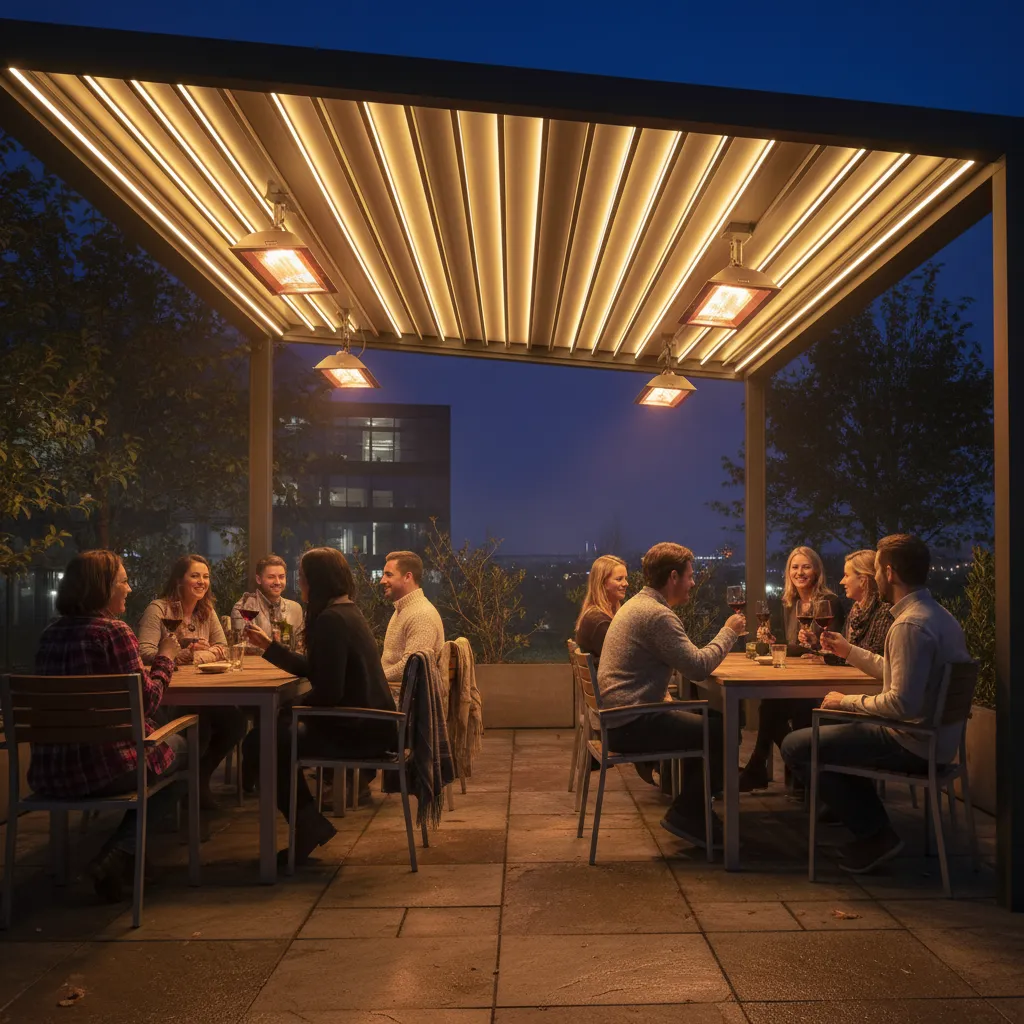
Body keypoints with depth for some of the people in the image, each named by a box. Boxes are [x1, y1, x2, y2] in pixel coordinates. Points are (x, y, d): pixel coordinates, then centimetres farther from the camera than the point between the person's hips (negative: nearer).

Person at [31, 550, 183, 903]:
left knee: (161, 742, 30)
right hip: (106, 770, -7)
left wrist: (151, 659, 20)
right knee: (179, 745, 22)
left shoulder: (50, 633, 9)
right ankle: (117, 855, 8)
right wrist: (165, 658, 4)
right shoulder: (115, 631, -13)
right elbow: (146, 701, -12)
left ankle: (119, 855, 24)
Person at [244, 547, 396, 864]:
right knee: (280, 731, 20)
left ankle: (309, 826, 12)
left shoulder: (331, 620, -20)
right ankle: (308, 824, 23)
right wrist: (268, 645, 19)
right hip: (368, 724, 10)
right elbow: (313, 670, 17)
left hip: (357, 732, -10)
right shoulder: (346, 612, 12)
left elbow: (327, 692, -24)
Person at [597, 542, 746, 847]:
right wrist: (729, 632, -5)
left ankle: (691, 807, 23)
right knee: (723, 732, -6)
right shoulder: (657, 614, -18)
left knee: (712, 720, 17)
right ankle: (686, 814, 5)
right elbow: (698, 666, -19)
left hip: (620, 718, 10)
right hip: (631, 725, -10)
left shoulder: (637, 604, 15)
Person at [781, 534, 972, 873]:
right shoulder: (937, 614, 10)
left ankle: (875, 835, 2)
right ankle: (874, 827, 25)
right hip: (935, 737, 11)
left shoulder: (910, 624, -23)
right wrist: (850, 651, 24)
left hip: (913, 744, -11)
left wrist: (848, 701, -15)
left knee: (796, 746, -8)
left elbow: (902, 703, -28)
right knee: (833, 731, 30)